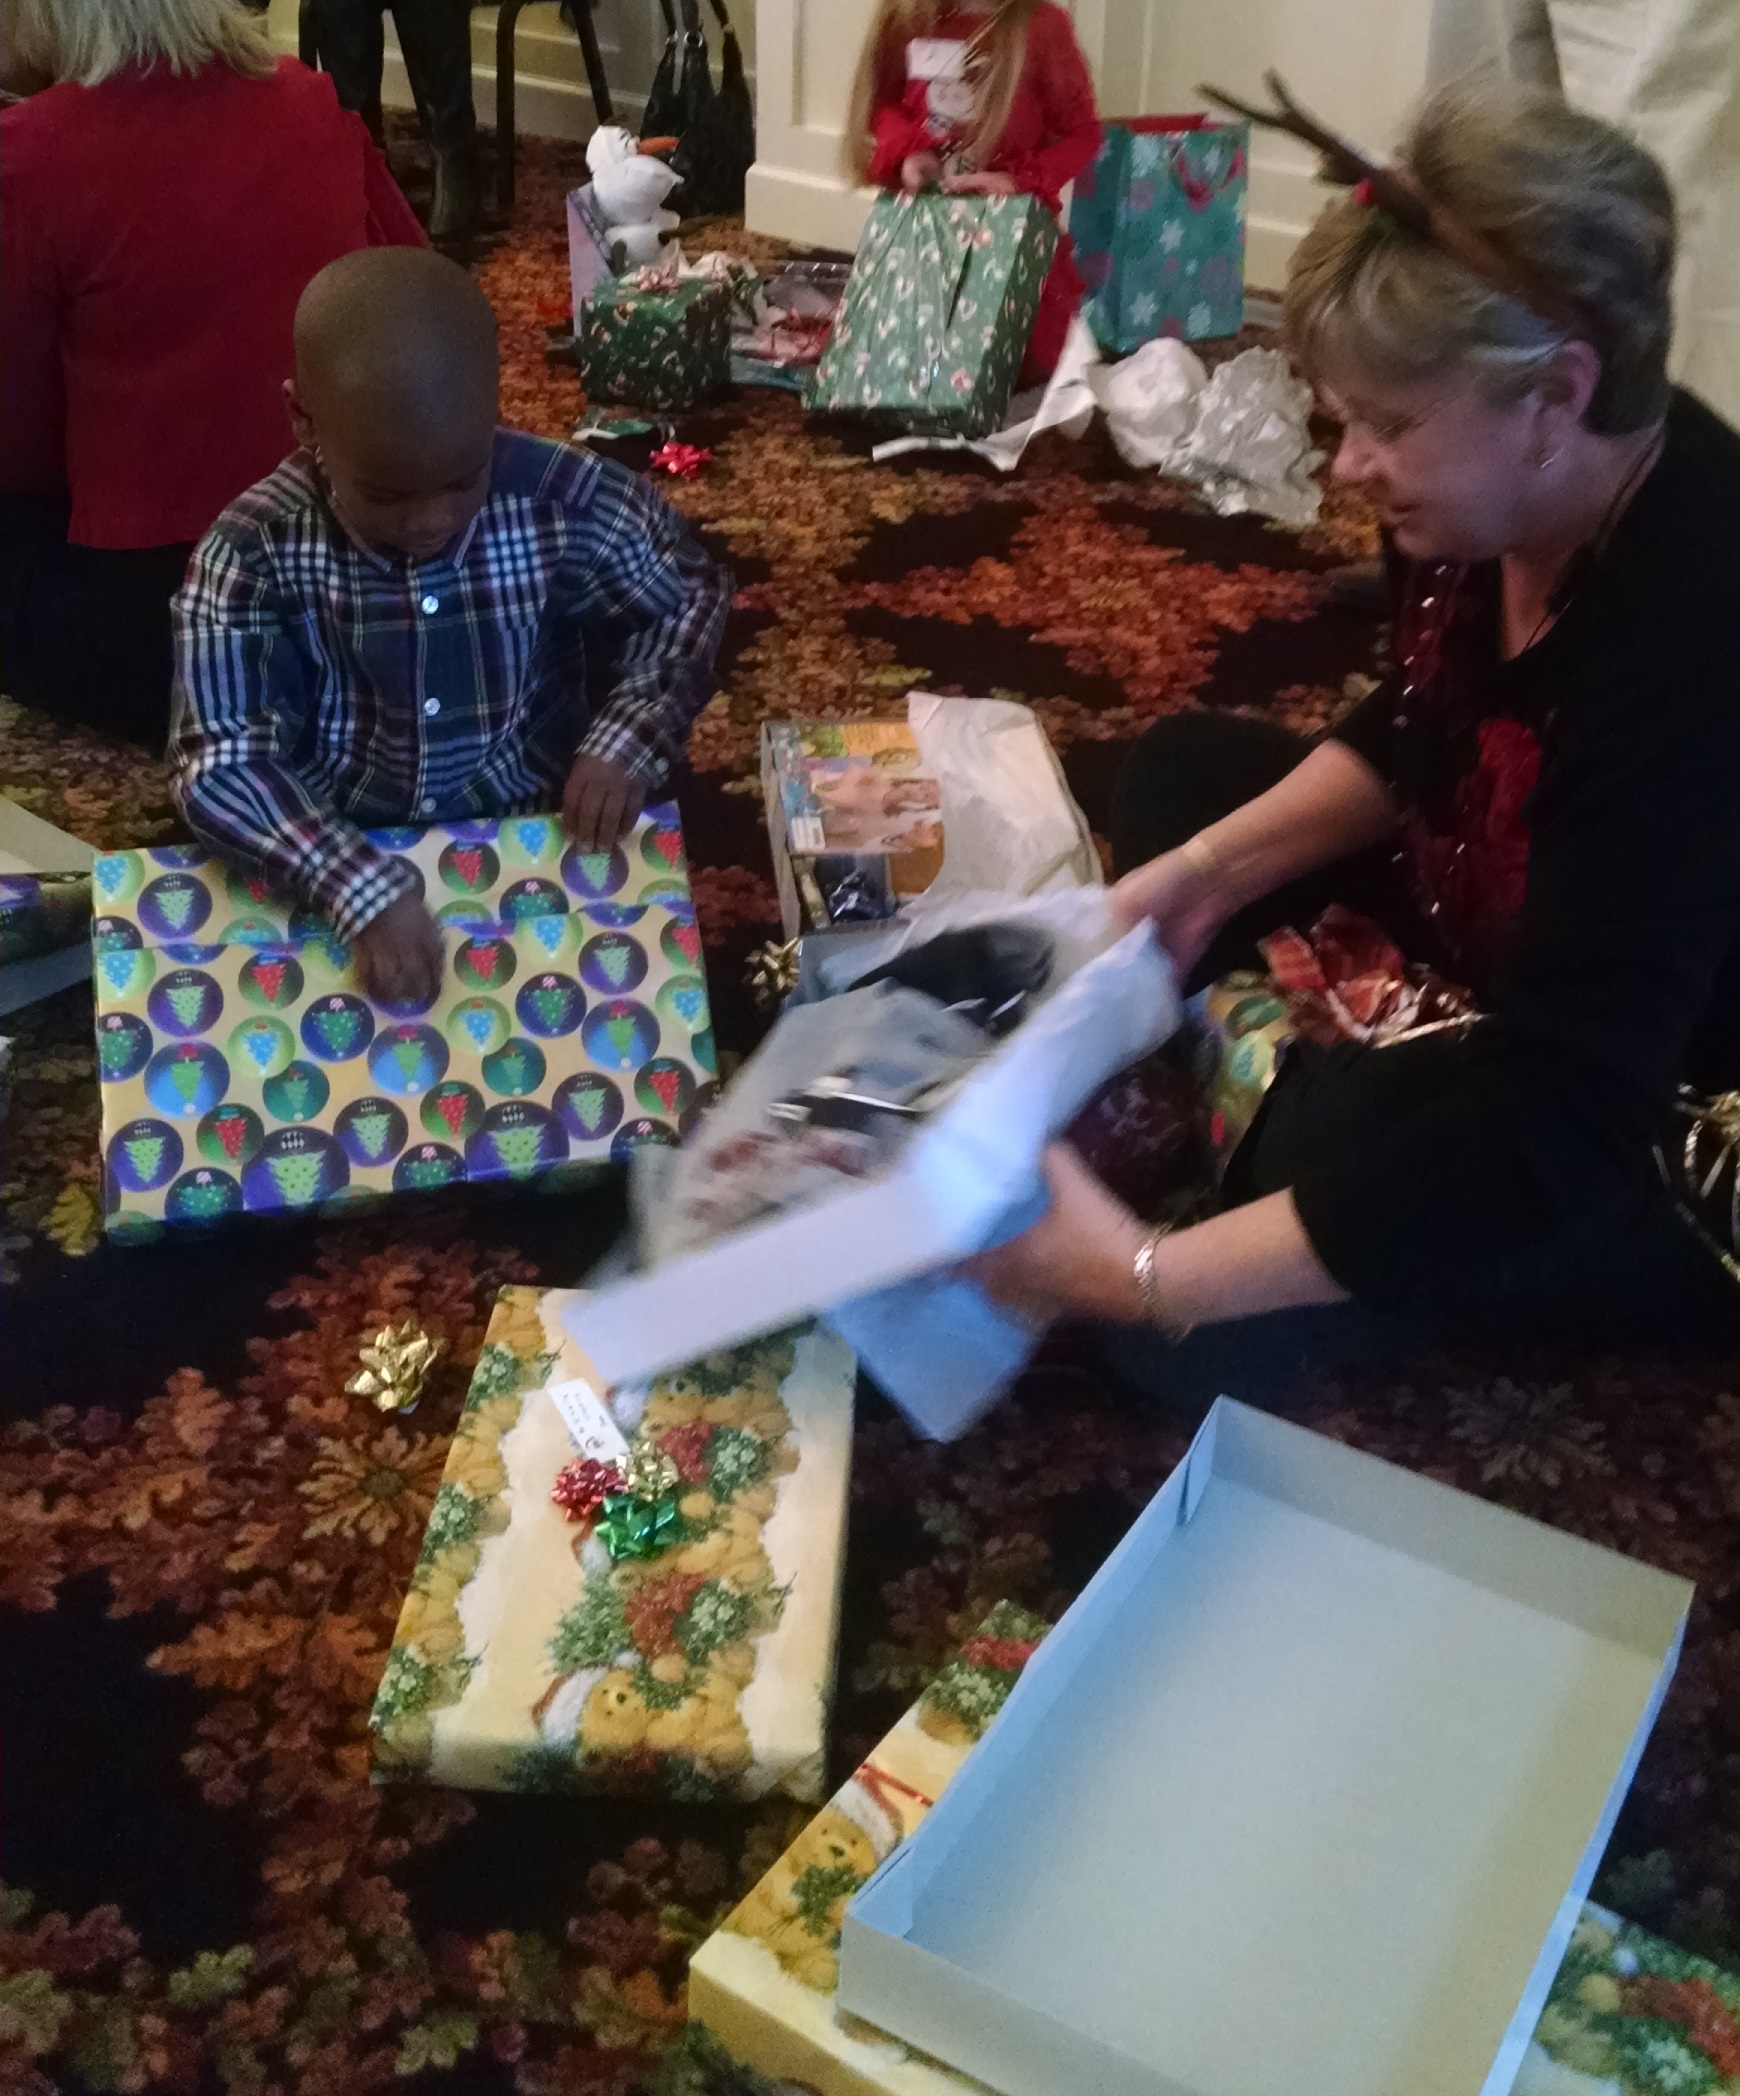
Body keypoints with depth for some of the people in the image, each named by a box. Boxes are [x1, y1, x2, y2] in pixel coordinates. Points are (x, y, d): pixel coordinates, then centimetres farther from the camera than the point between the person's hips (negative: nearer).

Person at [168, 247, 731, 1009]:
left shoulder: (569, 504, -13)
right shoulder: (253, 551, -15)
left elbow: (693, 596, 4)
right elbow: (218, 764, -20)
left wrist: (630, 738, -11)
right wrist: (361, 886, -33)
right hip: (330, 878, -2)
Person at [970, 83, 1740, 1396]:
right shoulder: (1518, 492, -13)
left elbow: (1547, 1130, -40)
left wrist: (1148, 1276, -43)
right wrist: (1208, 872, -5)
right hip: (1531, 953, 9)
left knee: (1333, 1153, -32)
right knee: (1189, 769, 10)